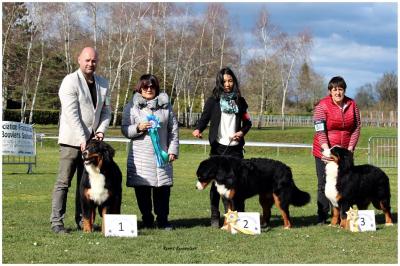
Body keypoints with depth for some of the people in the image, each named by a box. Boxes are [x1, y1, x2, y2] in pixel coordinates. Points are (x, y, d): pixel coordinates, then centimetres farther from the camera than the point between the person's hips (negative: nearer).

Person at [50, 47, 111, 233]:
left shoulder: (103, 84, 11)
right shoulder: (70, 82, -9)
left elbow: (106, 111, 14)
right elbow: (72, 114, -16)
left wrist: (101, 130, -5)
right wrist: (82, 140, -20)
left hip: (91, 141, 6)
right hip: (72, 140, -6)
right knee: (64, 182, -5)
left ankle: (82, 220, 14)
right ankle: (56, 222, -3)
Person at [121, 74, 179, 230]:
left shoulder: (165, 105, 11)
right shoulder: (132, 106, 6)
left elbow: (173, 130, 12)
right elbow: (125, 129, 4)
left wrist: (173, 150, 5)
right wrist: (138, 128, -15)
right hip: (140, 156, -1)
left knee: (163, 188, -2)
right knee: (142, 189, -1)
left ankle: (162, 220, 8)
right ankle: (147, 220, 10)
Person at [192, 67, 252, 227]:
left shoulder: (239, 101, 11)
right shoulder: (213, 100, 4)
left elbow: (247, 122, 17)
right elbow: (204, 118, -6)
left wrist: (242, 132, -2)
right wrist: (198, 129, -26)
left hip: (235, 148, 1)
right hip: (218, 148, -1)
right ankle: (215, 217, 9)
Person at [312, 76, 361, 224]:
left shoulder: (352, 105, 2)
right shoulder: (322, 106, -9)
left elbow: (356, 128, 5)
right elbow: (320, 131, -15)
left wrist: (350, 148, -4)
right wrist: (326, 149, -25)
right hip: (325, 152, -3)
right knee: (324, 185, 0)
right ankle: (322, 218, 5)